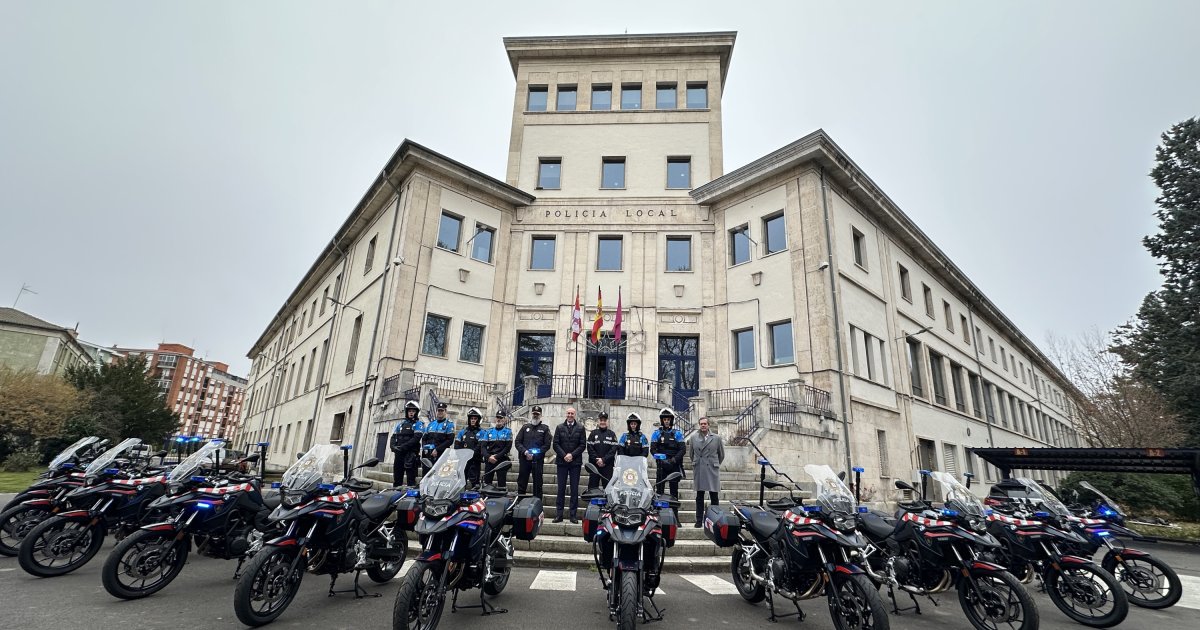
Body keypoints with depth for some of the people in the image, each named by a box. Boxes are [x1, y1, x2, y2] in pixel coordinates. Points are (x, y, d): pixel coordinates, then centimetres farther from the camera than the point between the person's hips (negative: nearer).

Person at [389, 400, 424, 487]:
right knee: (397, 478, 9)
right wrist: (393, 446, -6)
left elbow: (416, 438, -11)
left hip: (411, 454, -6)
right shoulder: (400, 424, 20)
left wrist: (403, 447, -18)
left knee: (411, 479, -6)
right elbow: (393, 437, 14)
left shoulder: (418, 424, 2)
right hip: (399, 453, 6)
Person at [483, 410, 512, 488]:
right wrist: (489, 456, -12)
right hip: (489, 461, 3)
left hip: (502, 461, -3)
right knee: (486, 482, 3)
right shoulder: (489, 431, 10)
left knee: (502, 483, -3)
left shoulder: (508, 431, 3)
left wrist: (497, 457, -13)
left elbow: (508, 447, -6)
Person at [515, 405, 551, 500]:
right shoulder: (525, 427, 13)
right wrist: (525, 452, -10)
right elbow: (517, 441, 7)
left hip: (538, 460, -2)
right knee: (522, 482, 6)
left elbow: (547, 445, -1)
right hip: (524, 459, 2)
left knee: (537, 484, 1)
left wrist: (535, 454, -12)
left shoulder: (544, 429, 7)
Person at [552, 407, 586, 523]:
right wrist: (564, 455, -10)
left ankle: (574, 514, 8)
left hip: (575, 462, -1)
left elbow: (583, 445, 0)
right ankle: (559, 514, 8)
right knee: (561, 488, 3)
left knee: (574, 489, 2)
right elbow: (555, 444, 2)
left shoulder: (580, 428, 5)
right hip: (562, 462, 1)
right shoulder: (559, 427, 8)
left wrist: (572, 455, -10)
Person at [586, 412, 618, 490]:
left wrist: (604, 460, -12)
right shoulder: (593, 433, 8)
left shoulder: (611, 434, 6)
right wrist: (597, 460, -10)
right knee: (592, 486, 4)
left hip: (608, 465, 0)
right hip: (594, 465, 1)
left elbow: (614, 449, -2)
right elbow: (590, 448, 0)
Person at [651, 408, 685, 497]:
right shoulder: (657, 433, 7)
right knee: (659, 487, -2)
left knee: (674, 488, 4)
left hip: (674, 465, 0)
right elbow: (652, 449, 0)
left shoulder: (677, 433, 6)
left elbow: (682, 449, -1)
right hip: (661, 465, 0)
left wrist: (674, 460, -14)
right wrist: (661, 459, -14)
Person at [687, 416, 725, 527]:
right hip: (698, 471, 1)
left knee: (714, 496, 1)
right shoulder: (693, 438, 4)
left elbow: (721, 454, 13)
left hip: (712, 470, -1)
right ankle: (699, 520, 14)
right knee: (699, 497, 7)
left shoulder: (716, 438, 1)